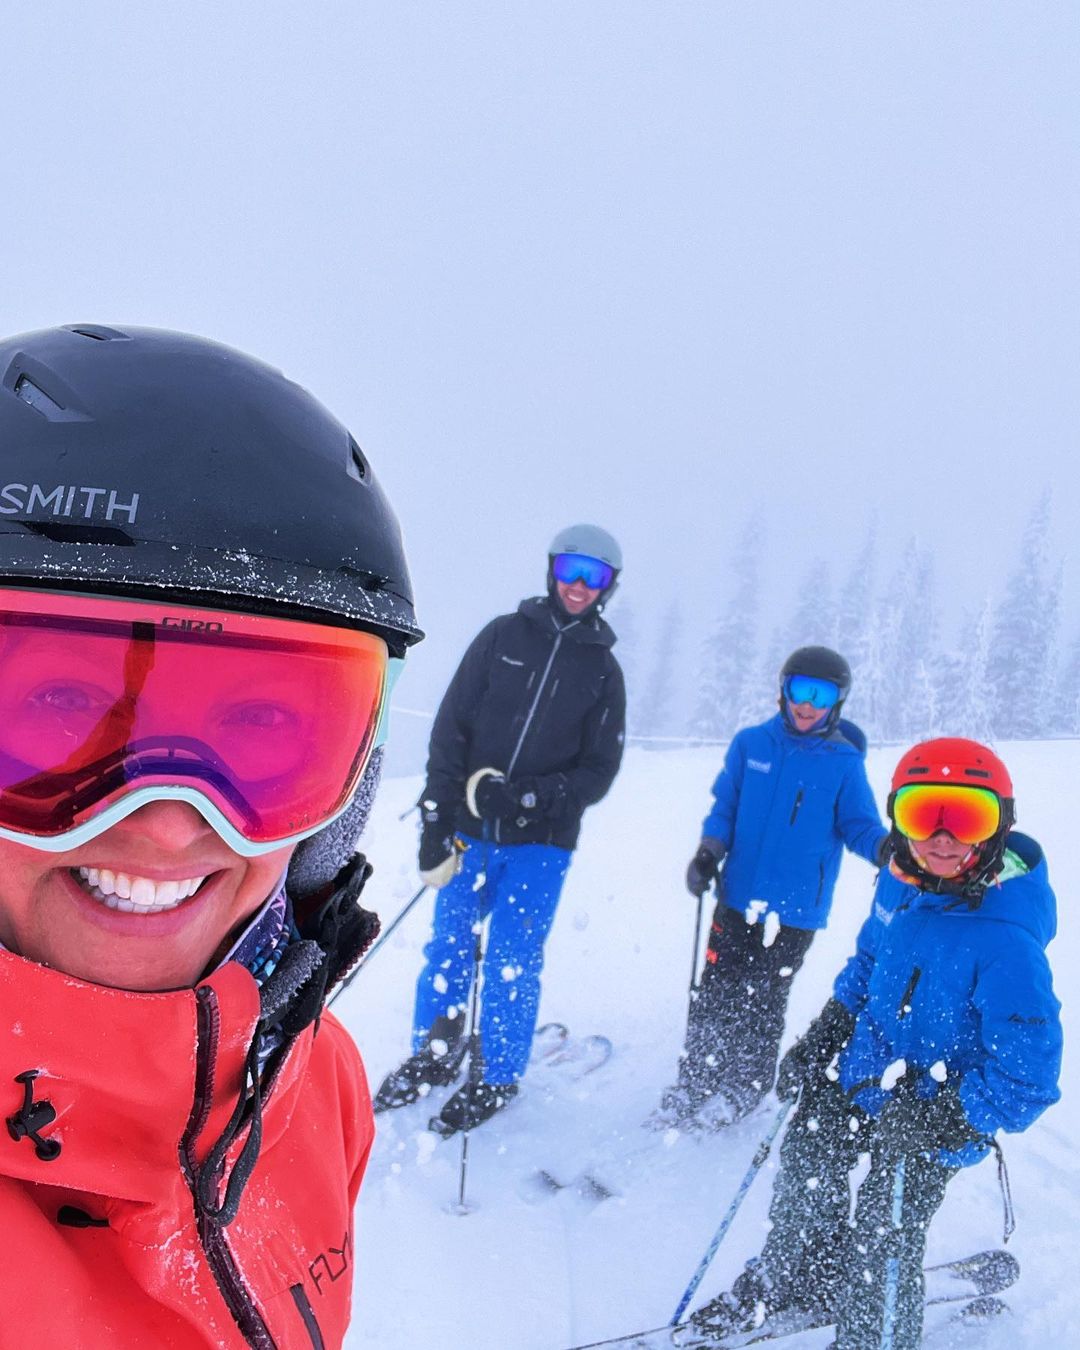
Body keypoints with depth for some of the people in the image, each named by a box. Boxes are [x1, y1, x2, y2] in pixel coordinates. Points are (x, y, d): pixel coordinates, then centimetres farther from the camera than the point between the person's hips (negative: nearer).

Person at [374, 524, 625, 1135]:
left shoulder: (603, 670, 3)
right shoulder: (503, 635, 2)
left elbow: (599, 770, 0)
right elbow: (452, 726, 0)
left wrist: (531, 795, -17)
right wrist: (437, 818, -7)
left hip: (542, 841, -1)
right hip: (470, 828, 1)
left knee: (513, 963, 3)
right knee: (448, 946, 10)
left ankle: (497, 1079, 23)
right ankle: (434, 1057, 31)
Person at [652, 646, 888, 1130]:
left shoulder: (844, 763, -3)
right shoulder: (751, 743, 1)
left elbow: (859, 825, -2)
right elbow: (724, 807, 6)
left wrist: (887, 847, -23)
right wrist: (709, 850, -10)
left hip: (796, 909, -2)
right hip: (737, 897, 2)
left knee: (762, 1001, 8)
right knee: (714, 992, 8)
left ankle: (744, 1090, 28)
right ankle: (695, 1081, 25)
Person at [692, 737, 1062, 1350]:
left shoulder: (1005, 941, -32)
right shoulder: (901, 882, -10)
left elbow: (1026, 1074, -26)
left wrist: (943, 1124, -28)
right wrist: (823, 1036, 8)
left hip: (932, 1119, -7)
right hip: (863, 1074, 7)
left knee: (880, 1248, 1)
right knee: (806, 1159, 23)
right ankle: (796, 1272, 53)